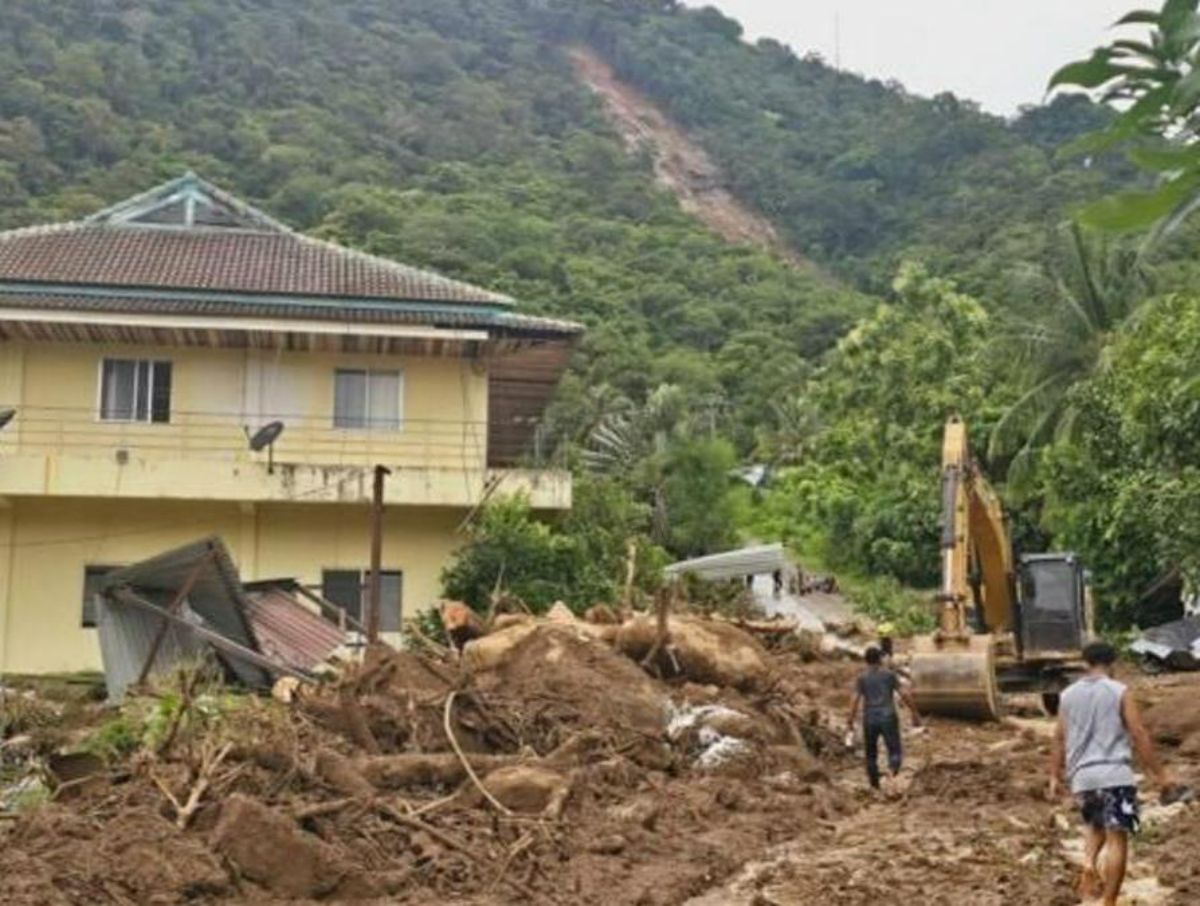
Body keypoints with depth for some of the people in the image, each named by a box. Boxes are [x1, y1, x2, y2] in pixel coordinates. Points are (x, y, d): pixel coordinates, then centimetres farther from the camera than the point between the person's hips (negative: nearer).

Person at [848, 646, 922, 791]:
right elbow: (905, 695, -4)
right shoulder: (889, 674, 2)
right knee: (895, 751, 3)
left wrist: (851, 722, -3)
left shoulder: (861, 678, 2)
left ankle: (874, 785, 19)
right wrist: (915, 714, 2)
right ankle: (893, 766, -30)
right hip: (888, 718, -1)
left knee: (871, 754, 18)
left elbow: (855, 700, -8)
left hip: (870, 720, 1)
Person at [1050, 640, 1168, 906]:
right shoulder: (1119, 692, -3)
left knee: (1095, 827, 25)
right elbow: (1139, 735, -5)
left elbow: (1060, 738, 11)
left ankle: (1089, 868, 0)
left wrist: (1055, 776, 19)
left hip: (1082, 776, 4)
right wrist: (1157, 772, 1)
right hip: (1115, 774, -4)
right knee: (1117, 837, -1)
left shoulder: (1069, 695, 8)